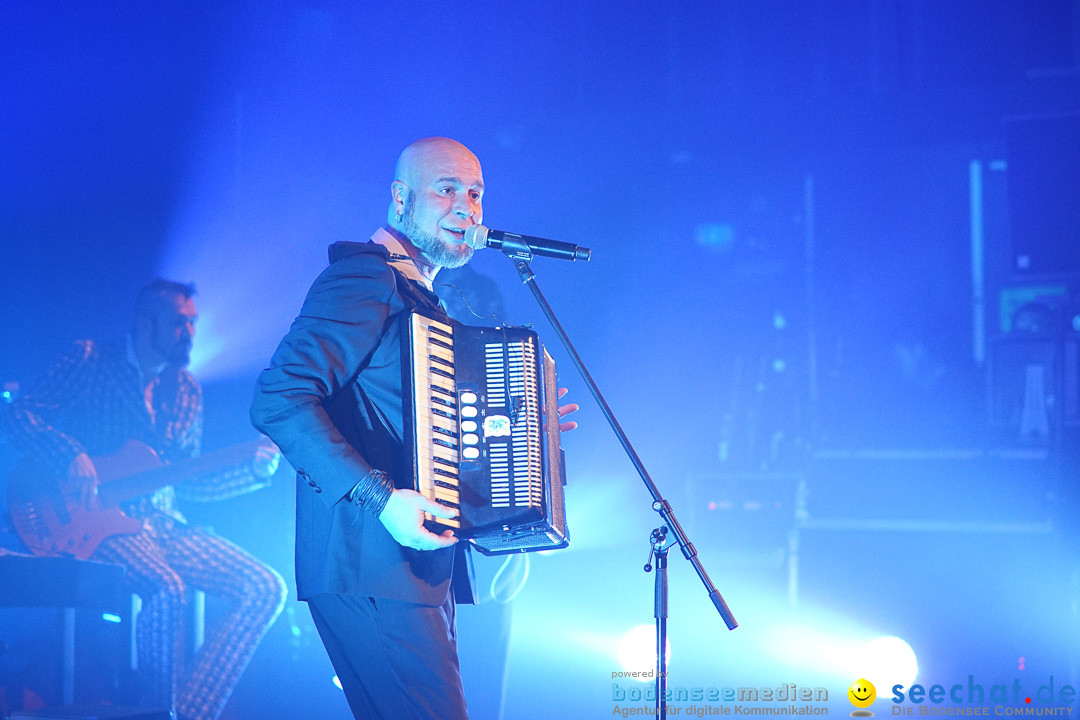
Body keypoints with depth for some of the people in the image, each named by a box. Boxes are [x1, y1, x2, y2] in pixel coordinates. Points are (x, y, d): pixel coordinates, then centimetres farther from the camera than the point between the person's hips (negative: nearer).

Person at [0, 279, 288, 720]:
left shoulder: (186, 390, 16)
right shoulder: (91, 362, -2)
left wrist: (252, 469, 2)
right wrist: (71, 456, -25)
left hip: (160, 522, 7)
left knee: (265, 589, -11)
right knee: (166, 587, -37)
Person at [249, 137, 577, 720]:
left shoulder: (416, 297, 22)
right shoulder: (365, 277, -9)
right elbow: (279, 398, -21)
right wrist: (378, 497, -27)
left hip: (420, 563, 10)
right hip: (372, 569, -10)